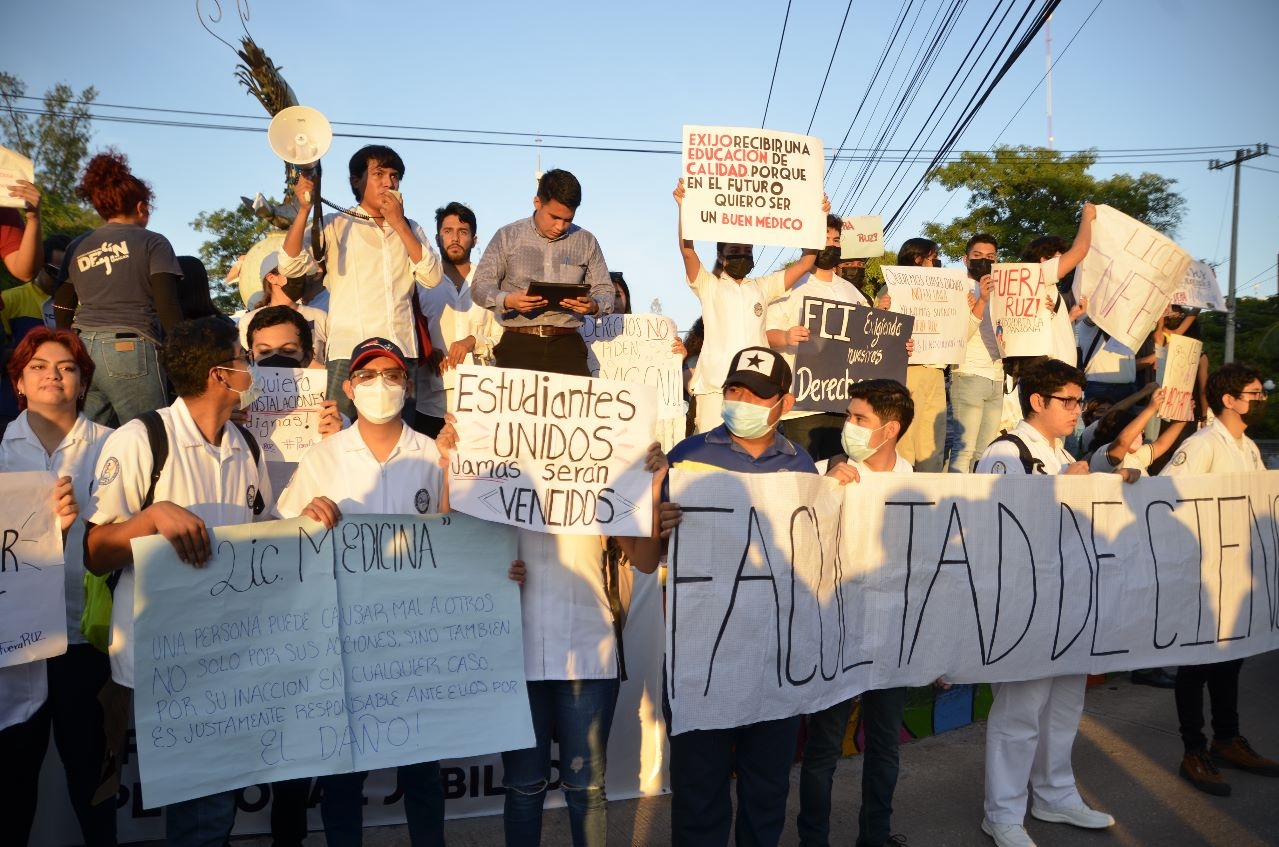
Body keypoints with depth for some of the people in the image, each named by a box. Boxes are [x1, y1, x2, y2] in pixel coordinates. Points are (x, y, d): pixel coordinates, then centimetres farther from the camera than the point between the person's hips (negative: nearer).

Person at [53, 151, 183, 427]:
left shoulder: (77, 248, 17)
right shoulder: (152, 242, 3)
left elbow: (62, 312, 18)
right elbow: (167, 306, -8)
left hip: (80, 351, 5)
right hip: (130, 350, -5)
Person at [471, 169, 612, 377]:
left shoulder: (586, 242, 13)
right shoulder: (508, 236, 9)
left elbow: (605, 290, 16)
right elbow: (481, 285, 6)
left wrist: (593, 305, -8)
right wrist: (508, 301, -15)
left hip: (567, 344, 1)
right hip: (519, 344, -1)